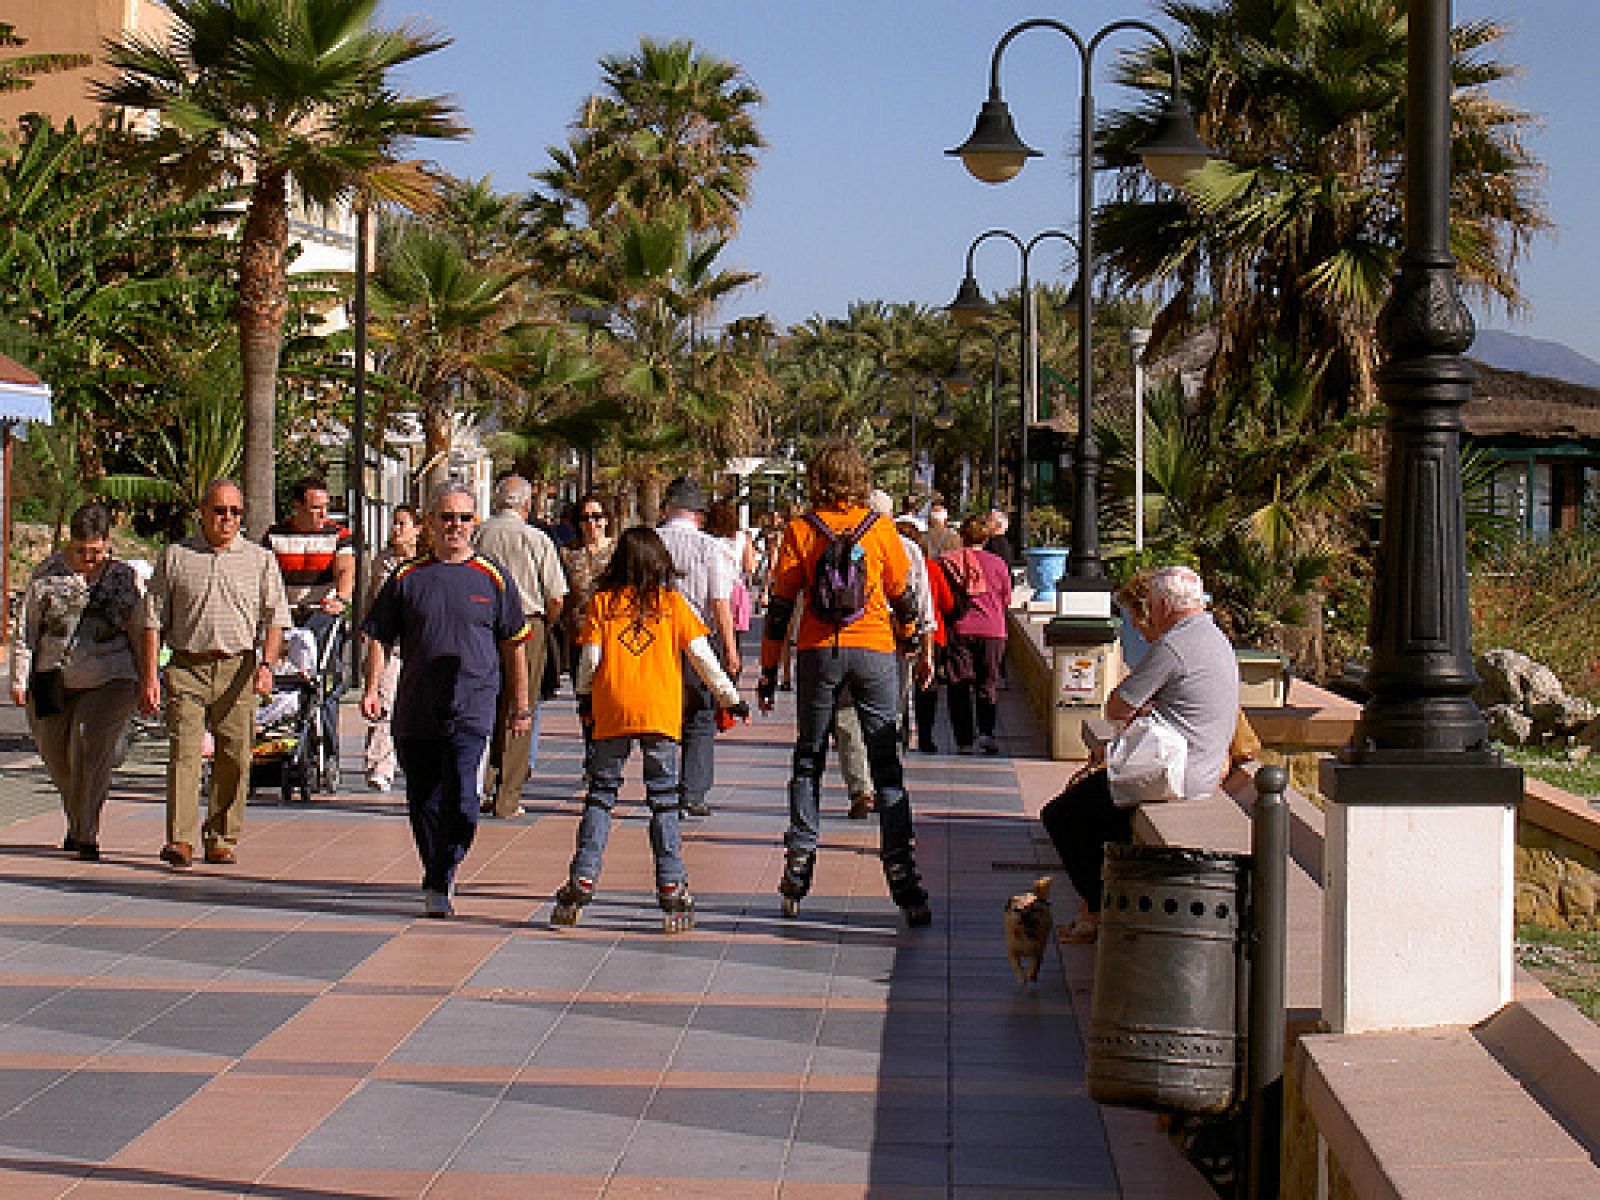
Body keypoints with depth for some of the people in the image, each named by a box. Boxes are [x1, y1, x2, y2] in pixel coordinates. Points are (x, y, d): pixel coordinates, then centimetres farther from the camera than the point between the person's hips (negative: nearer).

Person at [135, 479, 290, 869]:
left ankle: (222, 839, 12)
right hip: (186, 666, -1)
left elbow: (275, 617, 6)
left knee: (234, 757, 1)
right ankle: (180, 840, -15)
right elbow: (151, 619, 9)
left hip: (238, 667, 1)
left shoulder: (260, 560, 10)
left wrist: (266, 665, -10)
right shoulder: (175, 557, 9)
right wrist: (149, 676, 0)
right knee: (184, 752, -11)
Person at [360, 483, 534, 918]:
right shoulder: (408, 578, 8)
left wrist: (521, 706, 12)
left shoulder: (492, 579, 6)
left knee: (460, 800, -14)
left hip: (471, 708, -2)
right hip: (415, 710, 2)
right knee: (424, 801, 7)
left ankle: (439, 882, -5)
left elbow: (514, 644, 12)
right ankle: (438, 882, 22)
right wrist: (372, 690, 0)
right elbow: (378, 637, 12)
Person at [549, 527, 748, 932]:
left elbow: (590, 658, 2)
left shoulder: (602, 602, 4)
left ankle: (582, 881, 2)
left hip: (611, 713, 0)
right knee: (663, 799, 5)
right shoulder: (673, 602, 5)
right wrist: (730, 698, 13)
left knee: (600, 795, 8)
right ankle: (671, 888, 2)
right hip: (661, 714, 0)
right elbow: (701, 656, 3)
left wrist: (584, 700, 19)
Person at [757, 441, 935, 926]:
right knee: (886, 764, 2)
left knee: (808, 759, 12)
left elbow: (780, 605, 1)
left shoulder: (801, 529, 1)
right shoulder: (879, 526, 2)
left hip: (818, 651, 0)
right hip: (875, 651, 0)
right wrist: (919, 648, 23)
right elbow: (903, 597, 8)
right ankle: (901, 875, -4)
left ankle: (798, 867, 9)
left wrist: (768, 670, 6)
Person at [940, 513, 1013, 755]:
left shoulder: (948, 562, -1)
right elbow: (1006, 598, 10)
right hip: (992, 629, 0)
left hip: (958, 629, 0)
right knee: (988, 683, 8)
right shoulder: (998, 563, 1)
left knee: (959, 686, 5)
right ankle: (987, 731, -11)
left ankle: (964, 740, 2)